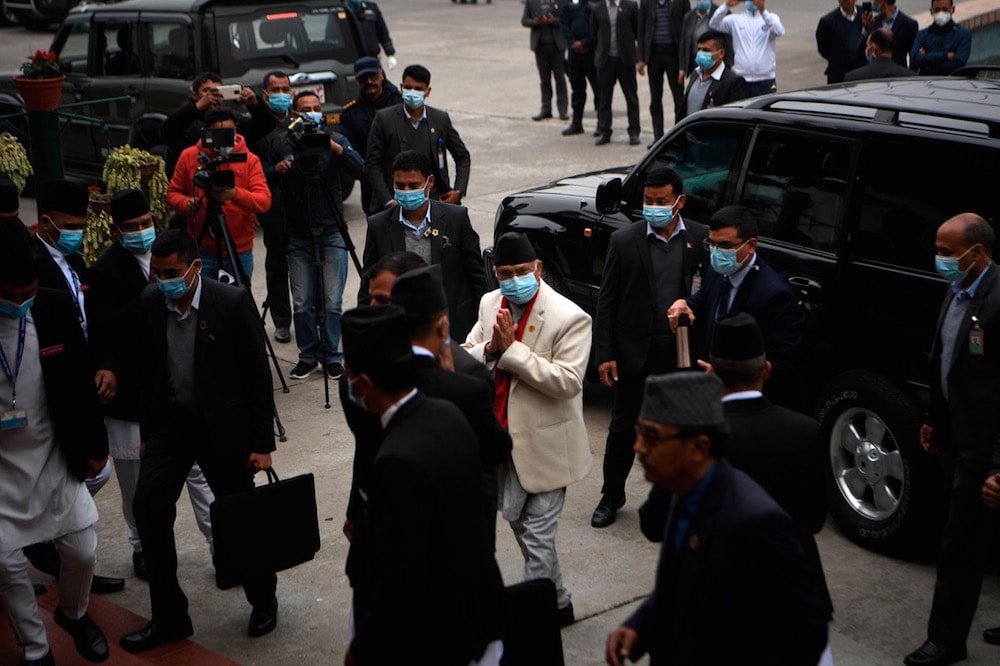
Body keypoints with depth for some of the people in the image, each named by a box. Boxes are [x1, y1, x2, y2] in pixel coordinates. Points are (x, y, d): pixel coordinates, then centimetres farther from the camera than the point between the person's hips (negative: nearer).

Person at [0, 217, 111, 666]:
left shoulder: (56, 308, -10)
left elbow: (81, 382, 2)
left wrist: (94, 446, 7)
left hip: (57, 456, 2)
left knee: (83, 549, 7)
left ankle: (74, 613, 40)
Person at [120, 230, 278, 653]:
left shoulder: (232, 303, -15)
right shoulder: (150, 303, -2)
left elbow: (258, 376, -11)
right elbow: (149, 370, 9)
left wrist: (262, 443, -10)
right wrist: (148, 433, 12)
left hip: (223, 423, -4)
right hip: (171, 420, 4)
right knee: (148, 505, -7)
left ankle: (264, 602, 30)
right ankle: (169, 617, 6)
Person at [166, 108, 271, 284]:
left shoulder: (249, 159, -1)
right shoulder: (189, 156, 3)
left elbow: (264, 201, -12)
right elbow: (173, 193, 9)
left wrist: (237, 194, -31)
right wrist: (185, 203, -14)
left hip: (239, 252, 0)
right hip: (201, 250, 0)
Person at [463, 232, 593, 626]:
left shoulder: (570, 318, -18)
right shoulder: (490, 304, 3)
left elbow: (568, 381, -25)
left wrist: (511, 348, -24)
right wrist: (490, 348, -16)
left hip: (544, 442, -8)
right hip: (504, 435, 8)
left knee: (537, 534, -1)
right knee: (517, 520, 20)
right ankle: (557, 601, 37)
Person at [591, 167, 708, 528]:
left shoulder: (700, 239, -4)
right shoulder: (624, 240, -5)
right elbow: (606, 302, -3)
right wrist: (604, 354, -6)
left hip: (682, 352, 1)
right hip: (635, 350, 0)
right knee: (623, 427, 11)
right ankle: (611, 495, 26)